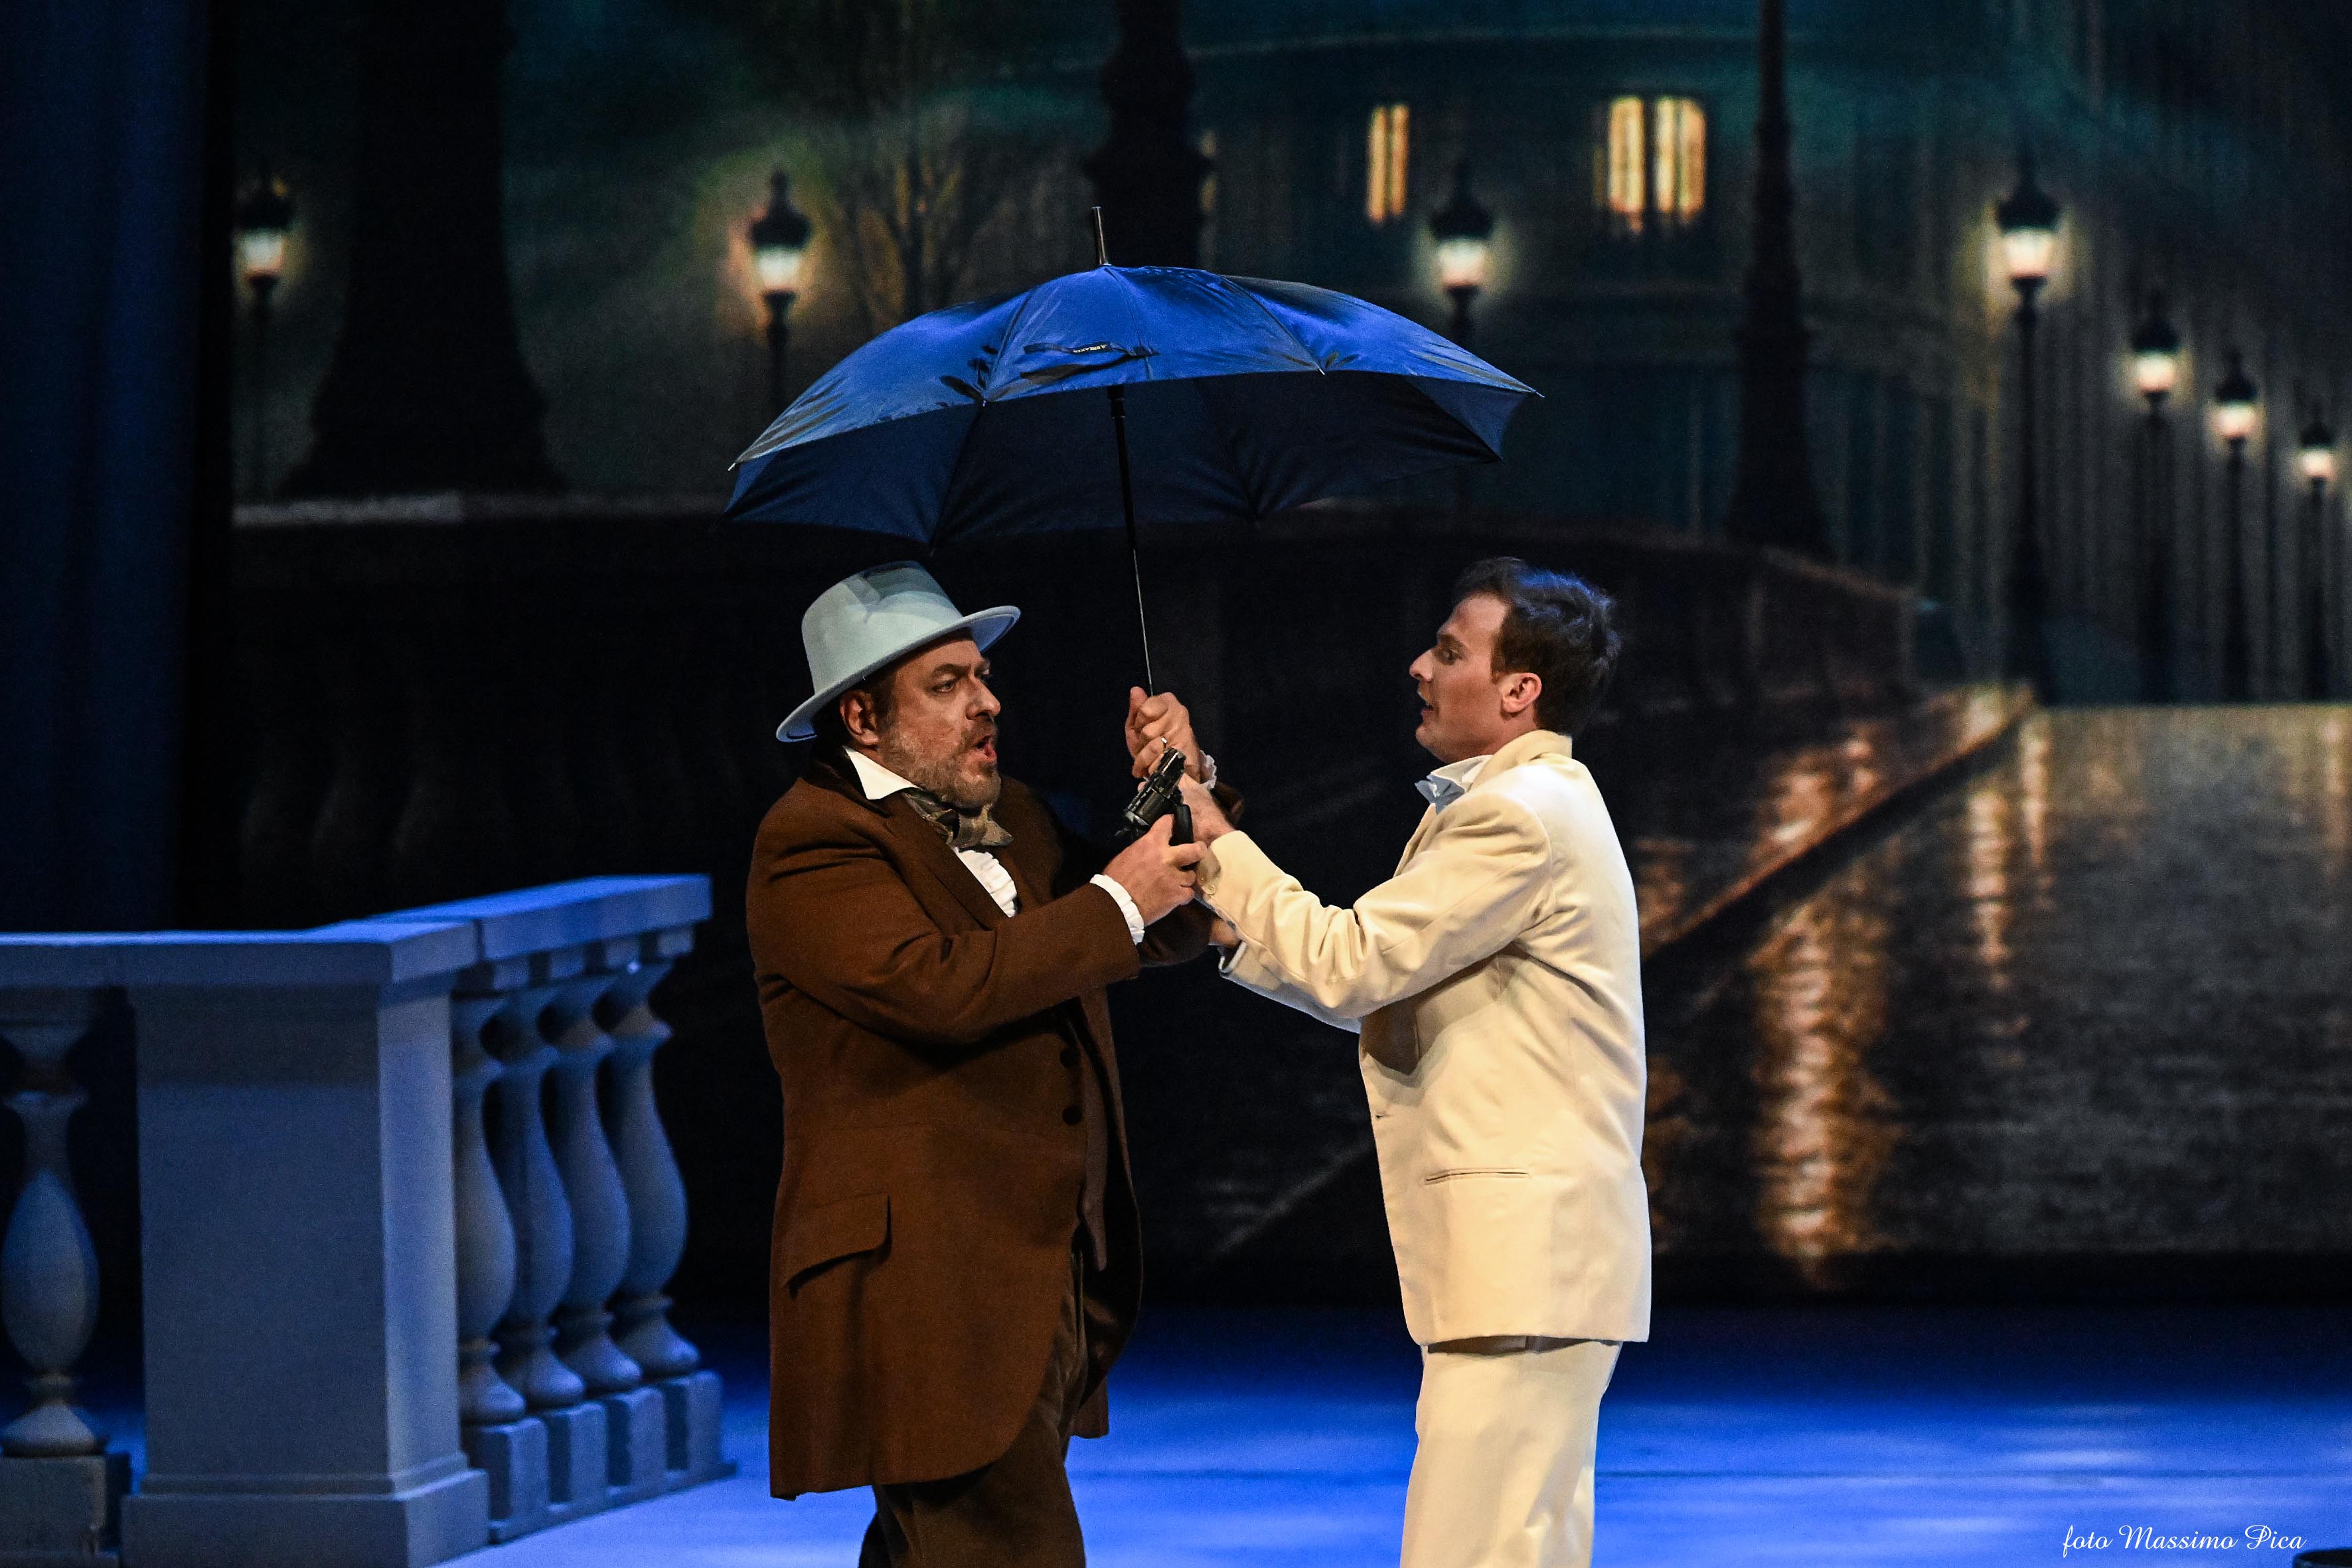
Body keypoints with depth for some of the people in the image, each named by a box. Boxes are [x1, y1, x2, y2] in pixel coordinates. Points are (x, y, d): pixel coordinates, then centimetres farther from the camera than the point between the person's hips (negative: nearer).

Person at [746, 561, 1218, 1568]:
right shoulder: (814, 841, -8)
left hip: (1045, 1288, 9)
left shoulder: (1011, 818, 19)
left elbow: (1177, 931, 25)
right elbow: (942, 985, -23)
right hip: (928, 1290, -9)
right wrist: (1115, 902, -14)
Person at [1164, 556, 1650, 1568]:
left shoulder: (1523, 817, -15)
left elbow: (1348, 965, -16)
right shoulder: (1526, 803, 20)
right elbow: (1375, 990, 21)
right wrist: (1221, 909, 14)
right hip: (1541, 1255, 11)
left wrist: (1217, 845, -6)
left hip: (1524, 1257, -11)